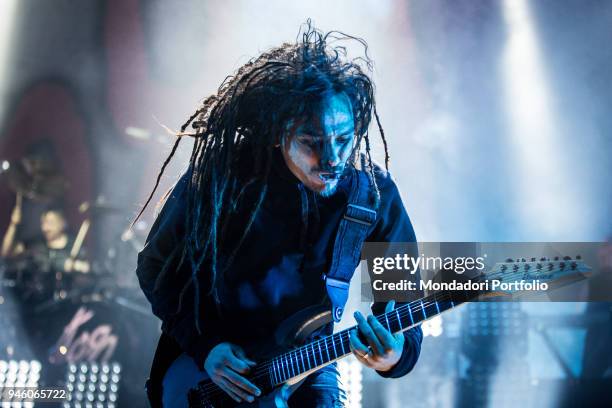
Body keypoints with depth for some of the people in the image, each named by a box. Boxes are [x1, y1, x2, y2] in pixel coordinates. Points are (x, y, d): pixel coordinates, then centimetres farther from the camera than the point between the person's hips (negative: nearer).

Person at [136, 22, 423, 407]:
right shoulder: (219, 178, -20)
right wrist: (203, 344, -17)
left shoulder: (374, 191, -15)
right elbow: (156, 267, -7)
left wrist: (399, 350, -29)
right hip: (198, 361, -1)